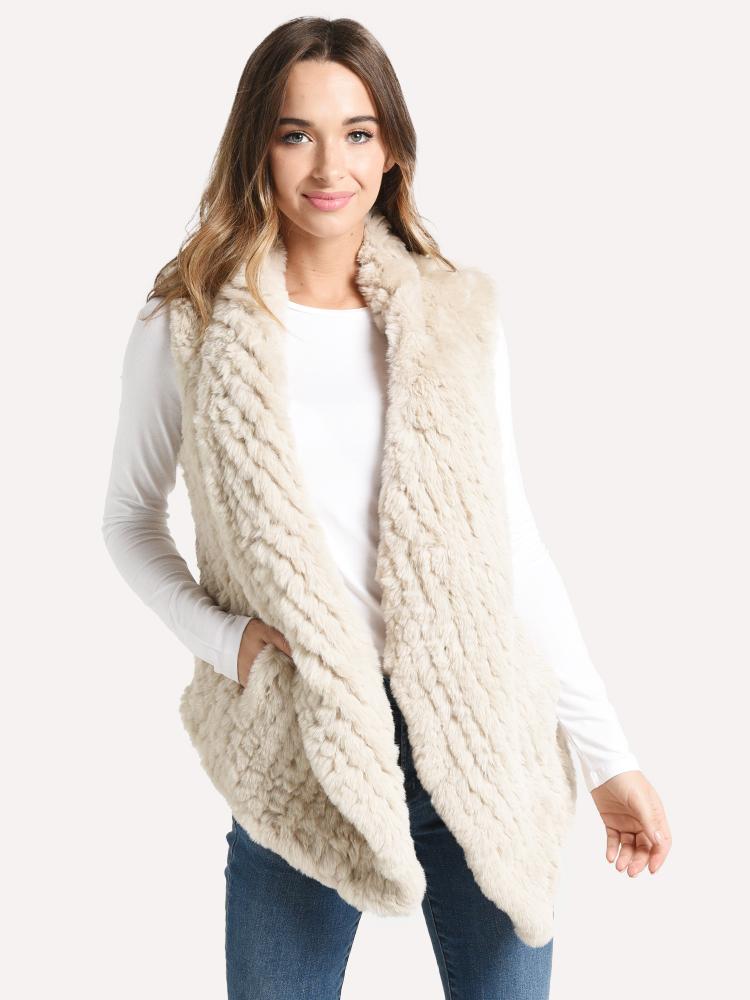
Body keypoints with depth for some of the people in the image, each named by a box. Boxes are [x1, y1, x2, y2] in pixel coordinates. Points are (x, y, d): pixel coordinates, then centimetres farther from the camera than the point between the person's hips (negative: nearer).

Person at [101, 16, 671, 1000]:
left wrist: (609, 756, 4)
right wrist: (224, 638, -9)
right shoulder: (186, 329, -2)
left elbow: (513, 545, 5)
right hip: (298, 759, -1)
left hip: (481, 744, 2)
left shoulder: (459, 320, 2)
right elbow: (130, 519, 9)